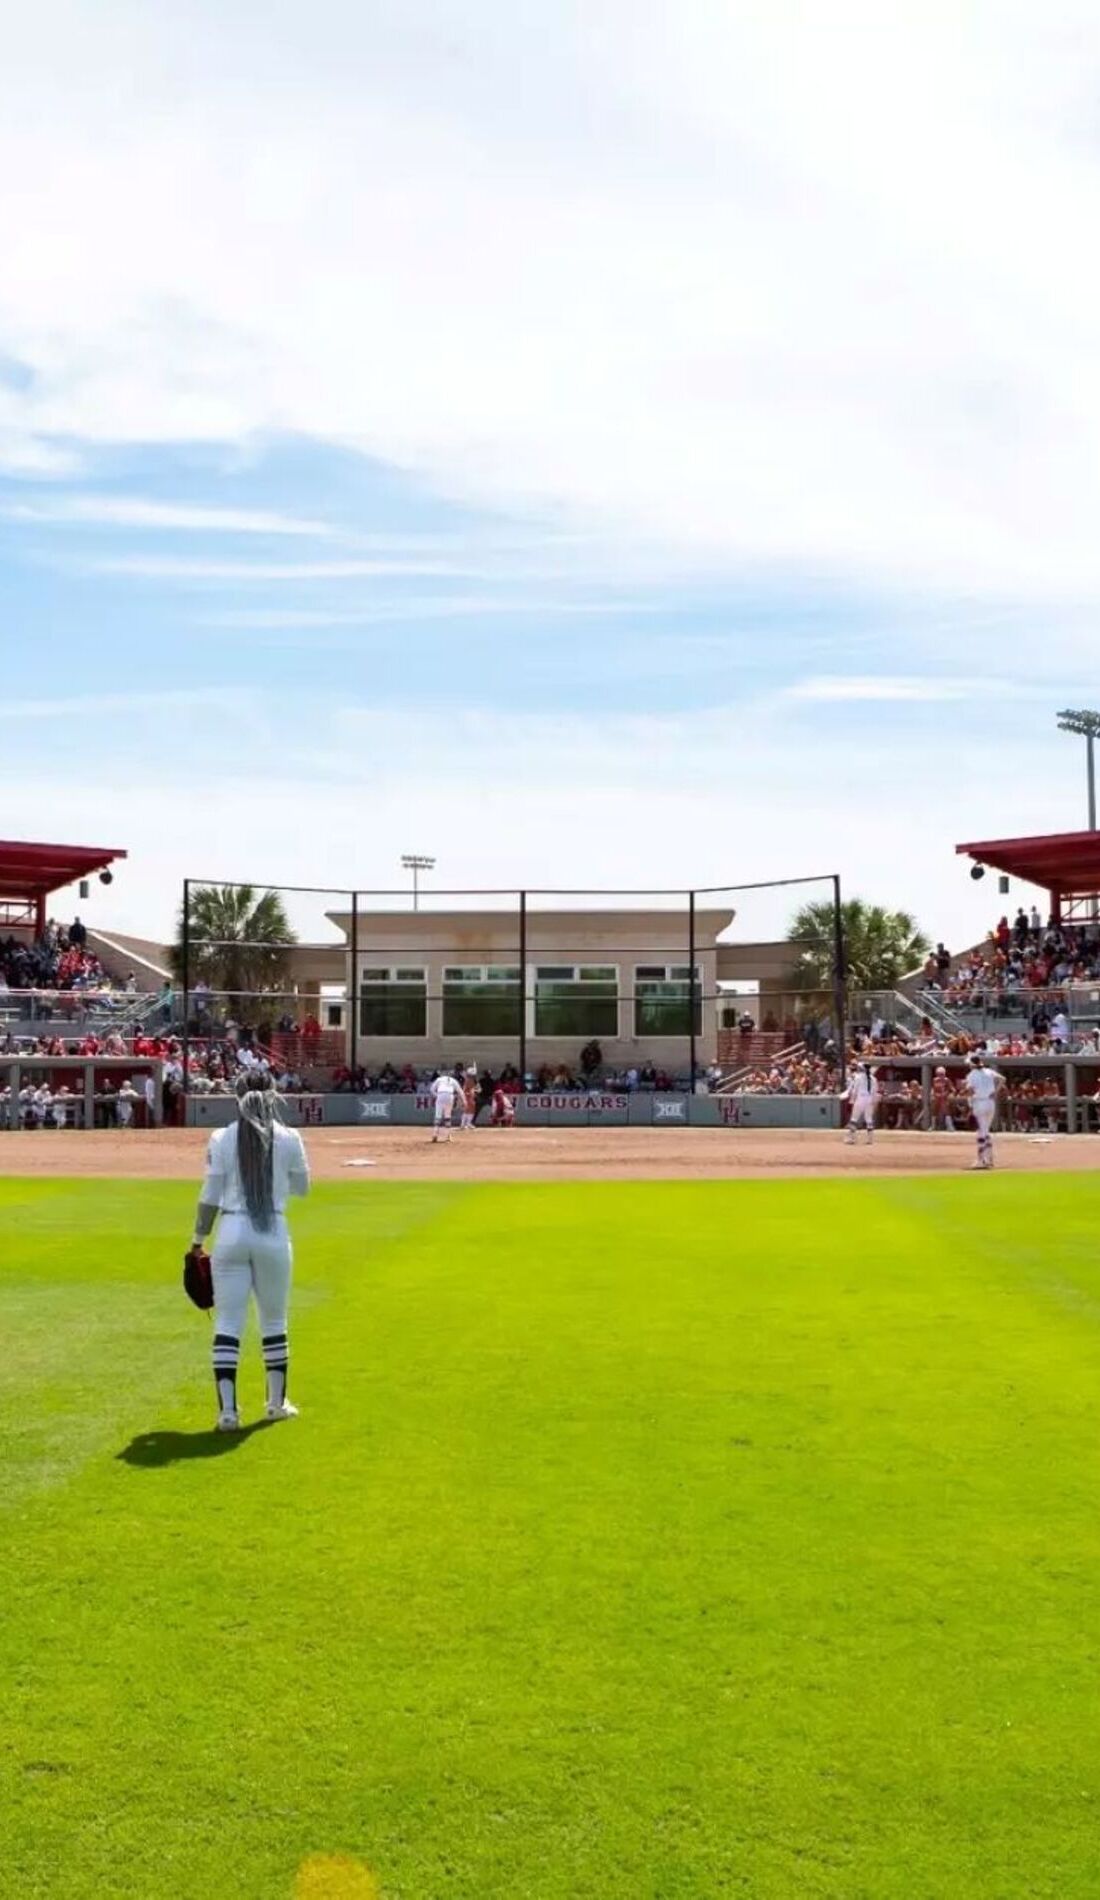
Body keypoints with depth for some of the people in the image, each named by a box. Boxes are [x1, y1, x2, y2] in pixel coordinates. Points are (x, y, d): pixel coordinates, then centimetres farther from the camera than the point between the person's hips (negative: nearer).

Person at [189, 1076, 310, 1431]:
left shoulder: (222, 1139, -3)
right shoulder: (289, 1139, -3)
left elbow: (210, 1197, -2)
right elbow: (302, 1186, 11)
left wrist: (198, 1241, 6)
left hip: (231, 1234, 0)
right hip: (273, 1235, 1)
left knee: (228, 1323, 3)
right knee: (274, 1321, 15)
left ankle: (227, 1411, -2)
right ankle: (277, 1402, 26)